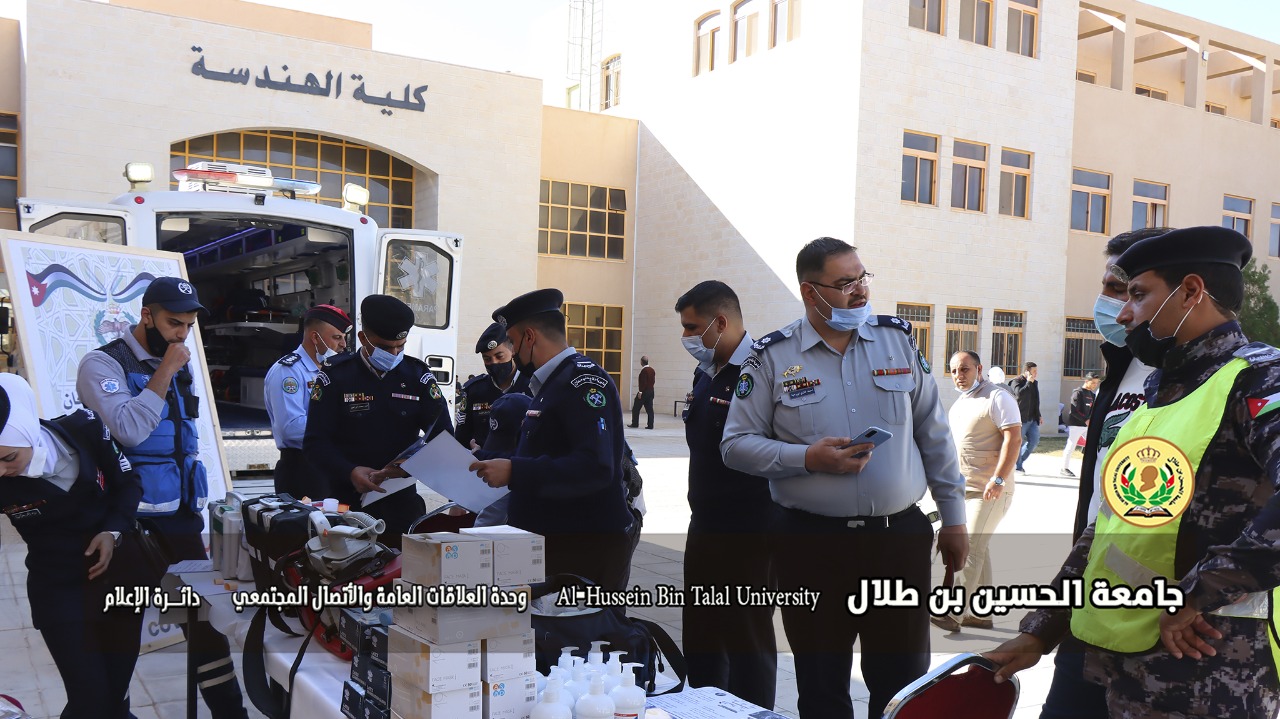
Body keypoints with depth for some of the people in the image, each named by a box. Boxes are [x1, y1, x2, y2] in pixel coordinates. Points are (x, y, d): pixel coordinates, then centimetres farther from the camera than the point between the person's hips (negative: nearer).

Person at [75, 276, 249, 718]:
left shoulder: (178, 366, 11)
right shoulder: (105, 363, -9)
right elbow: (129, 429, -25)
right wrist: (165, 373, -18)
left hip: (180, 515, 6)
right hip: (130, 519, -6)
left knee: (205, 614, 7)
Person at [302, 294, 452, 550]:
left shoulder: (418, 375, 4)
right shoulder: (335, 375, -2)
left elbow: (443, 435, 0)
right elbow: (315, 443, -5)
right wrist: (349, 472, -23)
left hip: (402, 503, 2)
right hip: (347, 503, -2)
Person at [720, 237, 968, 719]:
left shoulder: (898, 339, 5)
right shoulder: (772, 357, -2)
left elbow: (934, 436, 10)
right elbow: (736, 445, -2)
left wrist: (954, 517, 10)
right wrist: (807, 459, -16)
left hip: (901, 537, 2)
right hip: (813, 542, -1)